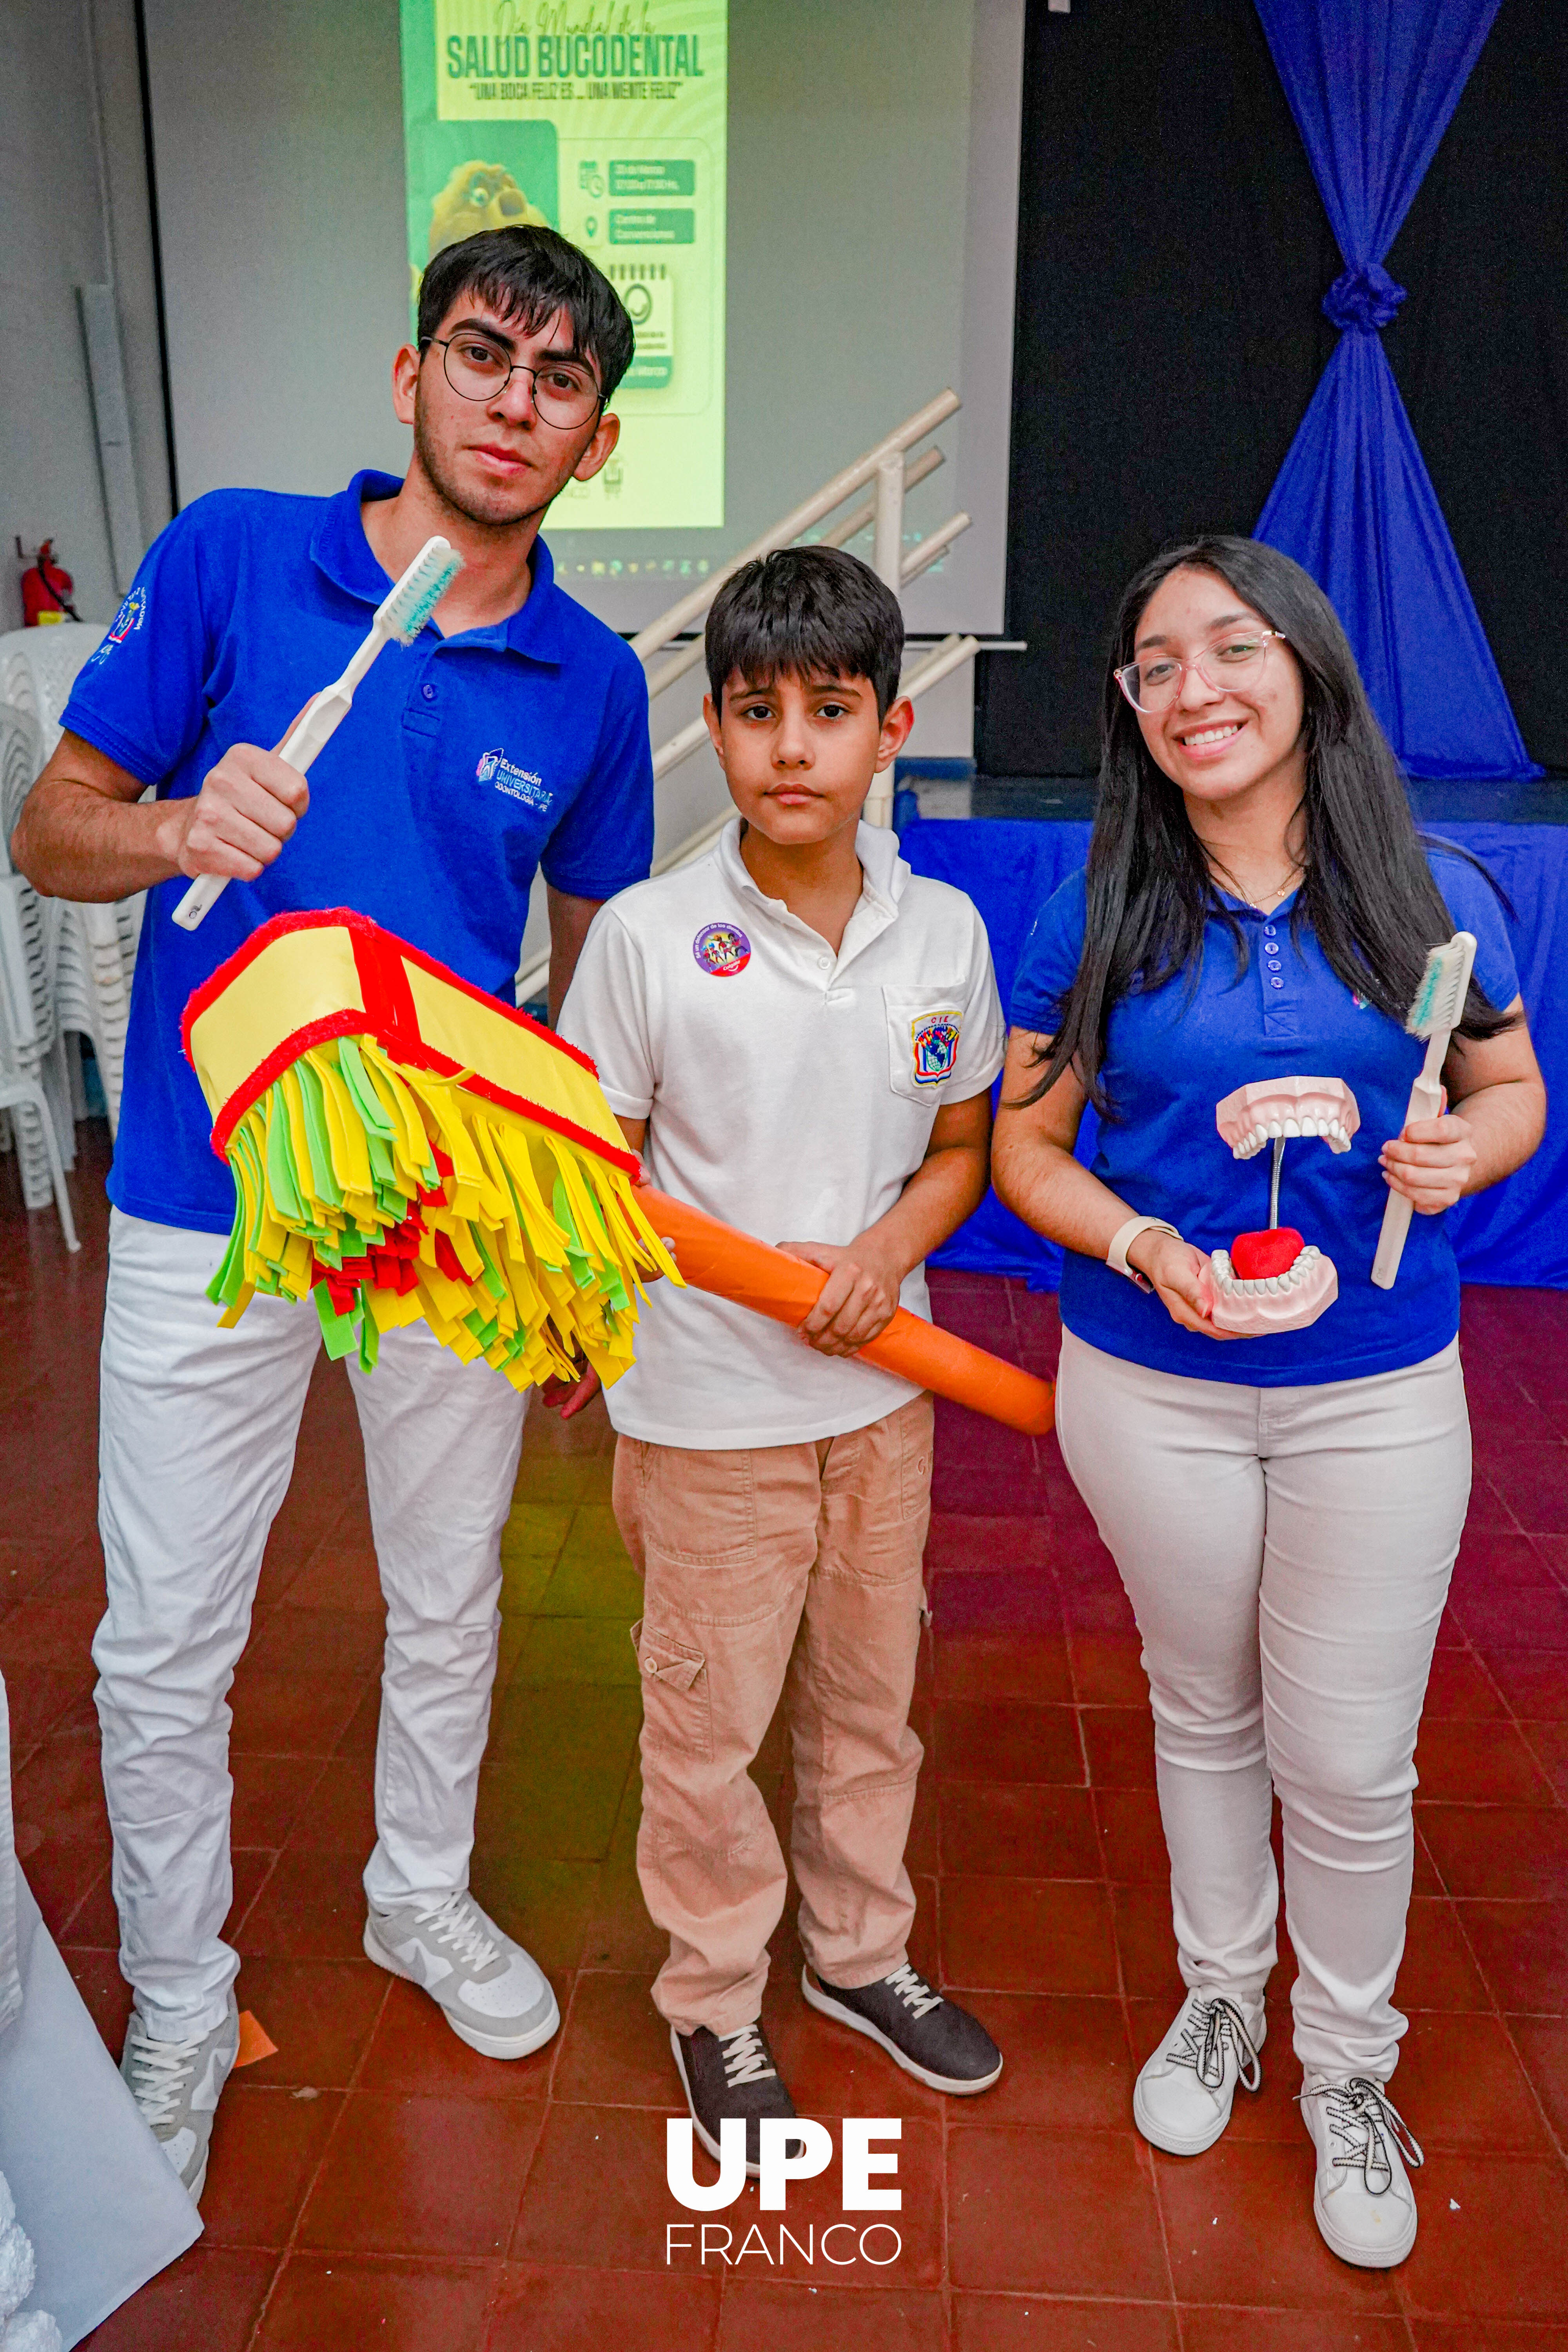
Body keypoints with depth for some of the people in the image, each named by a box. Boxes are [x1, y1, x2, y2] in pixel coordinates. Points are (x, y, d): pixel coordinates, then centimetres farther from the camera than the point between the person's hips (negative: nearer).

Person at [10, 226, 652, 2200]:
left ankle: (421, 1896, 46)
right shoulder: (231, 557, -5)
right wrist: (180, 827, -22)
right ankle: (177, 2017, 33)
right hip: (212, 1205, -1)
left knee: (448, 1602, 18)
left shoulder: (591, 682, 1)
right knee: (163, 1652, 7)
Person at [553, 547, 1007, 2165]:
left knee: (866, 1694, 20)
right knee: (707, 1722, 10)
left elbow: (959, 1149, 7)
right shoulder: (648, 935, -12)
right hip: (708, 1405, -3)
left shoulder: (943, 931, -2)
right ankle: (713, 1999, 35)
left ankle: (859, 1953, 44)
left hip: (880, 1390, 4)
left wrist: (889, 1250, -11)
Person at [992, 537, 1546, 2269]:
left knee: (1348, 1760, 7)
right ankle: (1218, 1996, 45)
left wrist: (1461, 1149, -13)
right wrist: (1143, 1250, -19)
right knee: (1202, 1712, 19)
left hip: (1375, 1395, 0)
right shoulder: (1096, 913, -6)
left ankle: (1348, 2072, 34)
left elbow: (1512, 1089, 9)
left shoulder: (1432, 896, -4)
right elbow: (1026, 1148, -2)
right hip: (1150, 1391, 0)